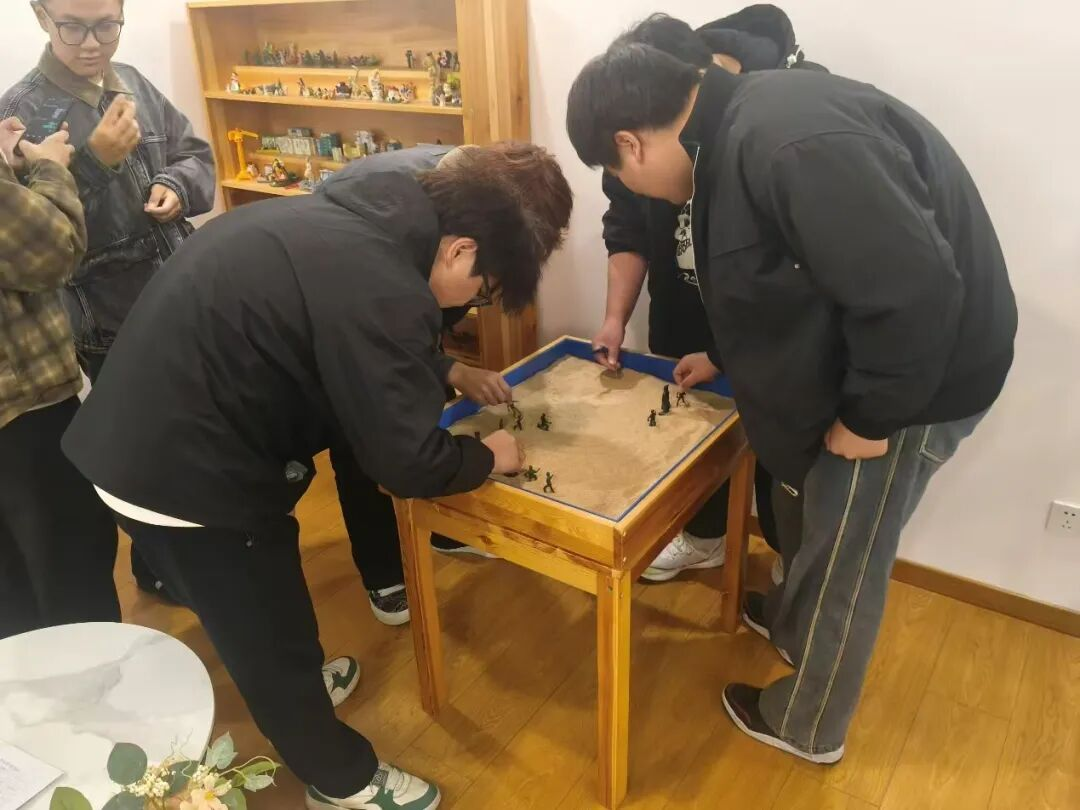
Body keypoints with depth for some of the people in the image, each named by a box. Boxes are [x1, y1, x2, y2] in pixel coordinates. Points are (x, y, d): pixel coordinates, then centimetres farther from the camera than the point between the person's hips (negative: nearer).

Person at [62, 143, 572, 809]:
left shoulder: (353, 219, 4)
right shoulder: (379, 290, -25)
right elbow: (408, 464, -21)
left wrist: (448, 372, 20)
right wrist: (488, 456, -2)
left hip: (141, 435, 9)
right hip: (186, 470, -9)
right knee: (270, 638, 12)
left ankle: (295, 682, 56)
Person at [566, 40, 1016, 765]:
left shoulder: (789, 145, -33)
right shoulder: (736, 128, 2)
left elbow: (915, 293, -33)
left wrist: (868, 418, -21)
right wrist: (725, 359, 24)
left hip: (916, 376, -9)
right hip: (857, 353, 9)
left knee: (843, 557, 8)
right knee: (802, 503, 26)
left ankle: (808, 727, 32)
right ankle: (793, 620, 54)